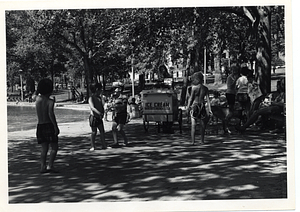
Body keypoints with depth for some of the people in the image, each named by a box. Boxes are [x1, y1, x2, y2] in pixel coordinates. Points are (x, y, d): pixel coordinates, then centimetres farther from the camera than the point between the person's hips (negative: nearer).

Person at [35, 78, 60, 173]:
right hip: (48, 125, -6)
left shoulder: (37, 99, 5)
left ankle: (43, 167, 5)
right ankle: (50, 165, -11)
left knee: (44, 148, 11)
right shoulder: (50, 101, -11)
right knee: (54, 147, 1)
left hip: (40, 126, 6)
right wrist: (56, 126, -20)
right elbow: (51, 114, -22)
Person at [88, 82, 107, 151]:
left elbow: (103, 104, -2)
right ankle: (92, 146, 6)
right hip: (93, 117, -7)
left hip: (99, 117, 7)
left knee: (102, 131, 6)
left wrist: (101, 96, 0)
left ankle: (104, 145, 12)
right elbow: (92, 107, -23)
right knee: (94, 132, -2)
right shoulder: (91, 98, -10)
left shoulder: (99, 97, 12)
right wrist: (99, 113, -36)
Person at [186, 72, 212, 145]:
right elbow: (207, 99, 1)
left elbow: (191, 98, -6)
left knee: (193, 124, -2)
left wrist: (188, 107, 3)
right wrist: (209, 109, 2)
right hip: (202, 106, 3)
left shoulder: (194, 87, -8)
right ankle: (202, 140, 20)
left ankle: (193, 141, -8)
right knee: (202, 124, 16)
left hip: (194, 106, -3)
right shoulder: (205, 88, 2)